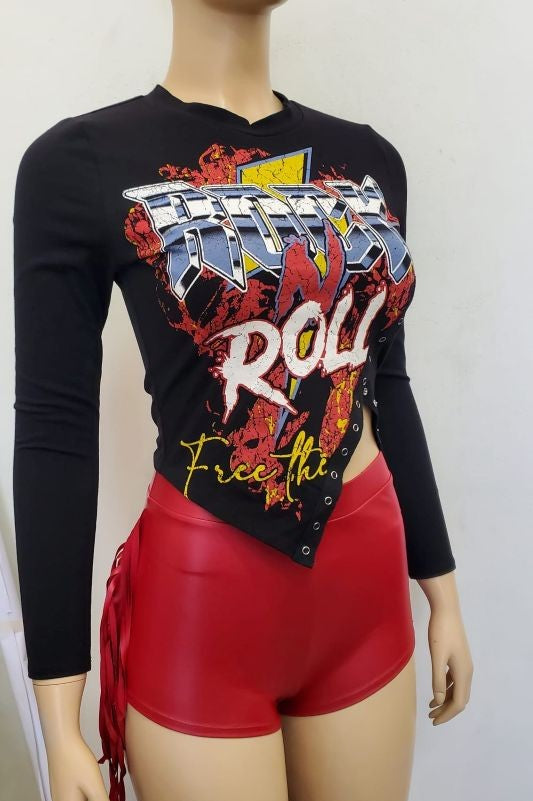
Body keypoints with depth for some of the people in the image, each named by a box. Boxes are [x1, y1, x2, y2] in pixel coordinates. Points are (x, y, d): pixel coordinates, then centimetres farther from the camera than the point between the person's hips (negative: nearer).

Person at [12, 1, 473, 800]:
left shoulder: (368, 158, 6)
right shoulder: (81, 162, -8)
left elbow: (387, 387, 10)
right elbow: (55, 433, -9)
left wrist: (442, 590, 13)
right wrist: (60, 727, -7)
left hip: (367, 586, 5)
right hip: (200, 595, -4)